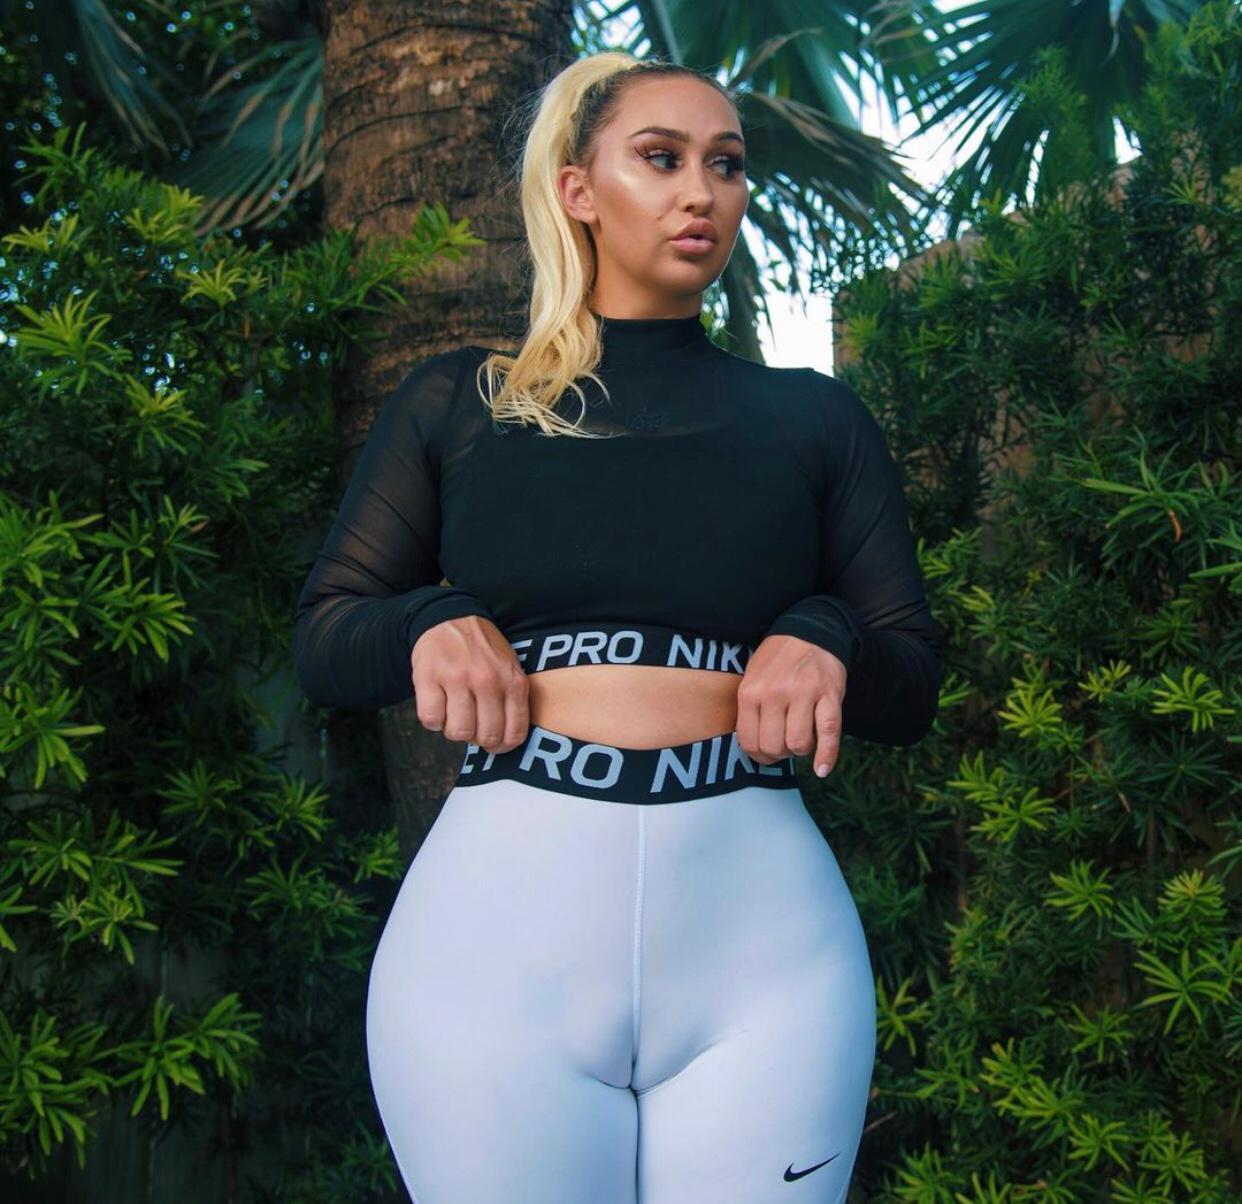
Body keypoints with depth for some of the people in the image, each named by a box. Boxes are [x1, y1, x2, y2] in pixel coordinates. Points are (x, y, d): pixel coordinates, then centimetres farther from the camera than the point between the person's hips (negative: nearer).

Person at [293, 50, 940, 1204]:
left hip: (759, 927, 1)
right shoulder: (455, 403, 10)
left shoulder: (813, 417, 11)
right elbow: (321, 637, 11)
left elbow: (912, 683, 10)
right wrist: (430, 625, -11)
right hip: (497, 906, 0)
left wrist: (827, 643, -12)